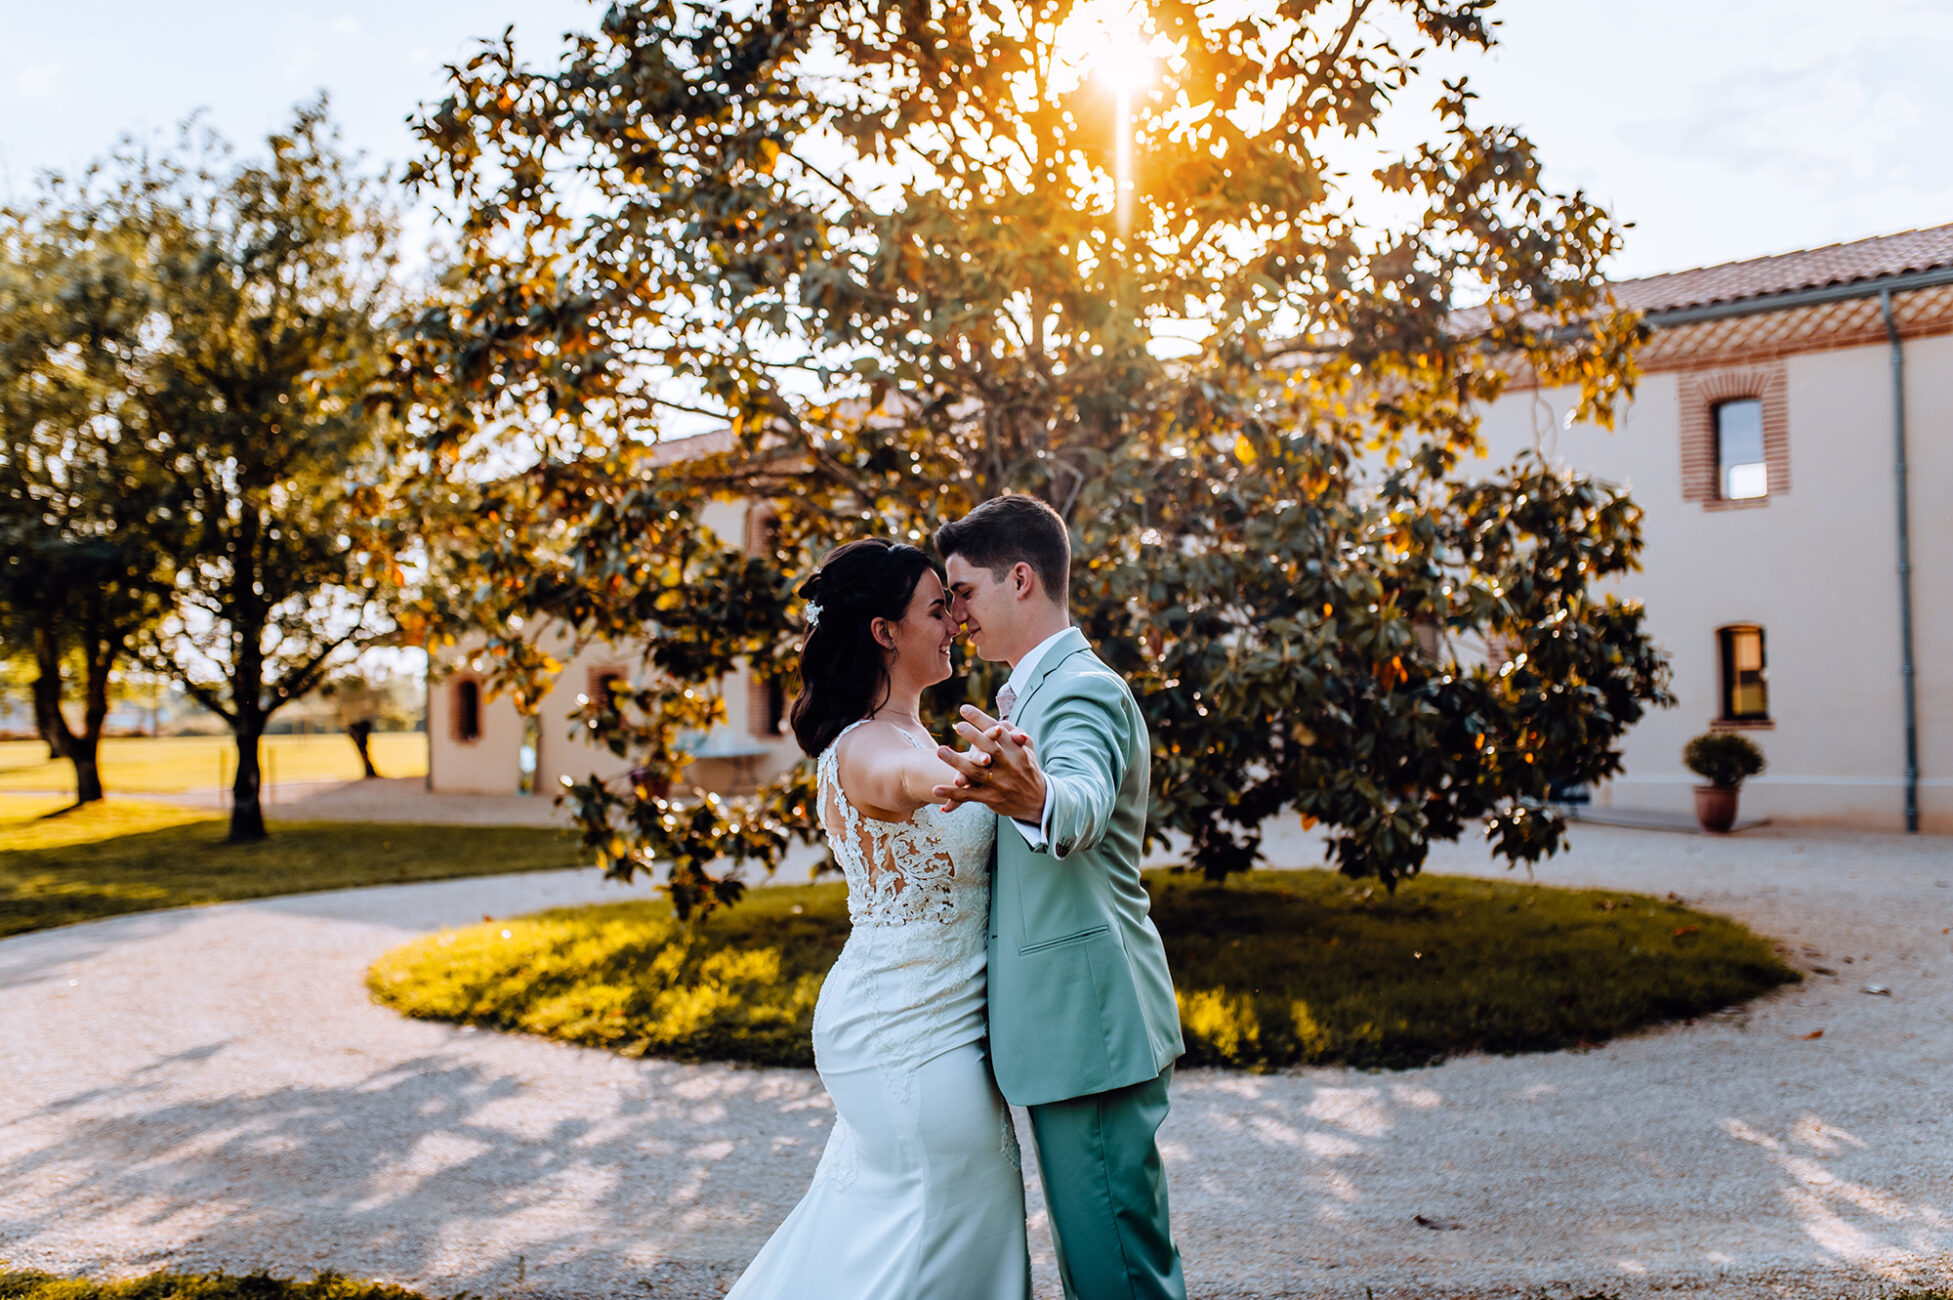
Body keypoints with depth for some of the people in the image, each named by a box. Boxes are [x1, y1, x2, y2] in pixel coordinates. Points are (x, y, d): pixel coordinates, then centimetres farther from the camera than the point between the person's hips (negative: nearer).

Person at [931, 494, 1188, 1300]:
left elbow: (1083, 805, -38)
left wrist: (1034, 799, -58)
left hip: (1088, 1023, -11)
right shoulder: (1039, 689, 17)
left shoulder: (1083, 689, -15)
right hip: (1074, 1023, 11)